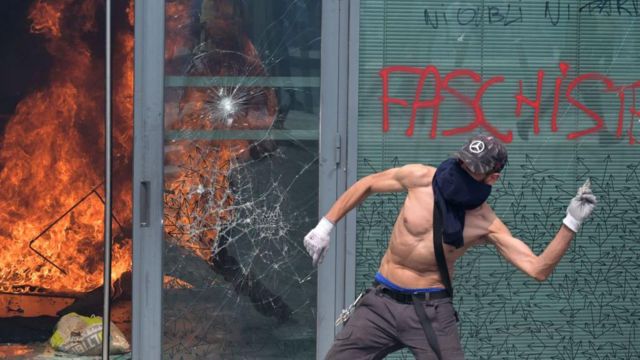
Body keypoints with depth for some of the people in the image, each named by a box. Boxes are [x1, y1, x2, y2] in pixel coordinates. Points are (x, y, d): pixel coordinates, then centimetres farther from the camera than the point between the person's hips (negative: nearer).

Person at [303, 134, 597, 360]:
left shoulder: (487, 226, -12)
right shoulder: (420, 178, -9)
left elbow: (537, 269, -17)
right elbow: (367, 185, 8)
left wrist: (571, 224, -26)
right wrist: (325, 225, 6)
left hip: (430, 310, -2)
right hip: (380, 302, 2)